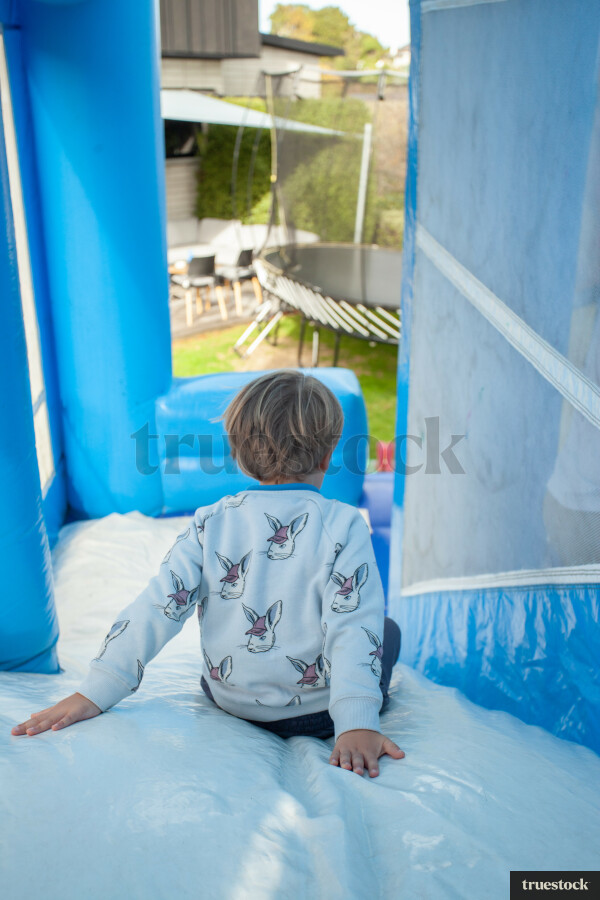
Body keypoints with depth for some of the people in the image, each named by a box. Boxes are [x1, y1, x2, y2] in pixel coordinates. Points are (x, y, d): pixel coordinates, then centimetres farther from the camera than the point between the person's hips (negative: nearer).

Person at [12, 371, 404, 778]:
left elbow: (158, 607, -14)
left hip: (230, 699, 4)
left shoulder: (211, 522, -10)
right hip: (319, 710, -4)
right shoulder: (344, 525, -18)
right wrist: (356, 724, -26)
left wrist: (95, 692, -13)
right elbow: (352, 626, -25)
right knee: (387, 631, 23)